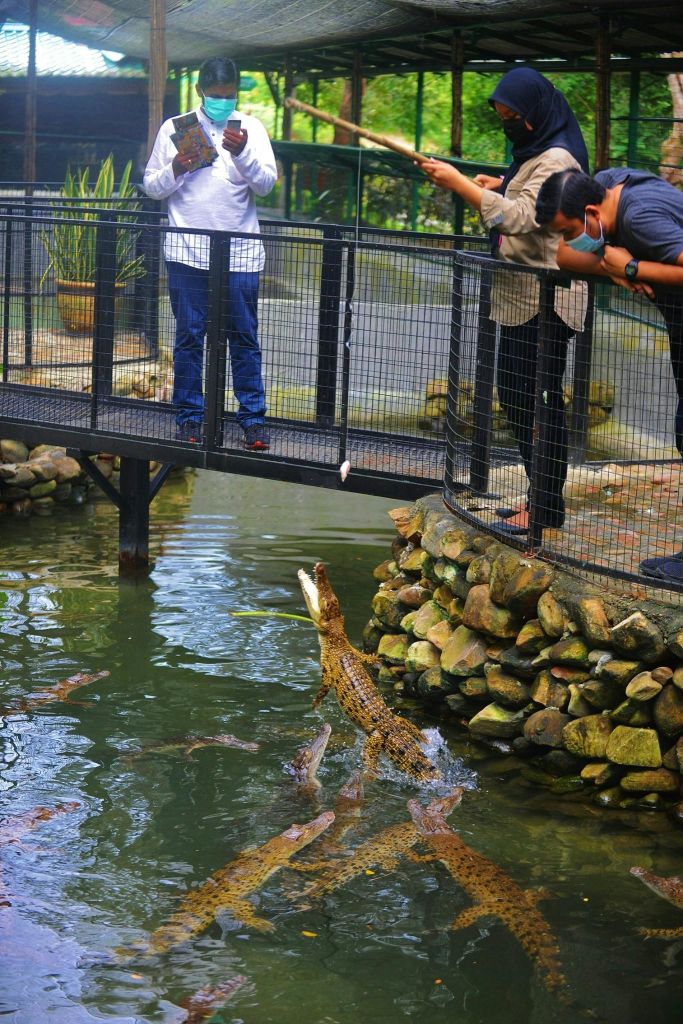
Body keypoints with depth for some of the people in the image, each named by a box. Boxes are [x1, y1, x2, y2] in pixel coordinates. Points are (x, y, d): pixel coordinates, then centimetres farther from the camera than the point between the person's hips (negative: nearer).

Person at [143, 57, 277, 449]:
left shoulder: (251, 128, 6)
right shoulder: (175, 128, 6)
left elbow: (266, 183, -2)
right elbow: (152, 186, 7)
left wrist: (243, 153, -19)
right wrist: (176, 170, -13)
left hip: (240, 251, 0)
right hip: (188, 250, 0)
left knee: (245, 336, 2)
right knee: (189, 335, 4)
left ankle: (253, 417, 6)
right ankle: (190, 416, 12)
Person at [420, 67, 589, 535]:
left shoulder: (556, 159, -16)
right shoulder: (534, 153, 15)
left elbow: (521, 218, -26)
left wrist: (460, 184, -25)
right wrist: (496, 185, 7)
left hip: (545, 300, -11)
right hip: (522, 295, 11)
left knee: (540, 399, -5)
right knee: (515, 393, 14)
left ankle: (547, 508, 2)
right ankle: (540, 496, 23)